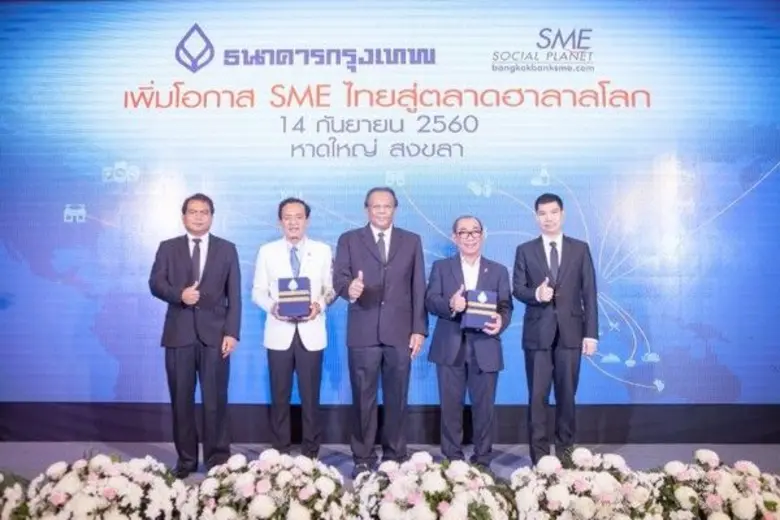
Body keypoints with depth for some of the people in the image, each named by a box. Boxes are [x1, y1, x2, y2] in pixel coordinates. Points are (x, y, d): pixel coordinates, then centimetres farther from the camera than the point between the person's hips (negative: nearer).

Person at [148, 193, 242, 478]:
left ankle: (218, 458, 11)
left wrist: (232, 332, -7)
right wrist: (179, 295, -20)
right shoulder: (168, 248, 11)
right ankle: (185, 458, 19)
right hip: (179, 333, 1)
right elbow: (155, 283, 0)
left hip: (214, 333, -1)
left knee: (215, 400, 1)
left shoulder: (227, 249, 8)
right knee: (181, 400, 7)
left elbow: (234, 295, 3)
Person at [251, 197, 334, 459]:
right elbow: (257, 291, 5)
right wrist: (272, 306, -14)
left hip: (311, 332, 0)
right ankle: (280, 452, 20)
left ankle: (311, 453, 17)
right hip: (279, 332, 1)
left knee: (311, 396, 5)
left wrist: (320, 304, -16)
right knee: (280, 396, 7)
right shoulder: (267, 251, 6)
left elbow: (331, 288, 4)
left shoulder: (323, 250, 5)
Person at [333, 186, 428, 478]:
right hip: (363, 333, -1)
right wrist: (349, 289, -27)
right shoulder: (349, 240, 7)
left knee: (397, 398, 8)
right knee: (363, 399, 5)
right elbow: (339, 279, -3)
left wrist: (419, 329, 0)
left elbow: (418, 289, 6)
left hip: (400, 332, 1)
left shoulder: (412, 241, 10)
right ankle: (363, 459, 17)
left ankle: (395, 457, 21)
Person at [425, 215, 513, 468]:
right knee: (450, 407, 5)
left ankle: (482, 461, 19)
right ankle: (451, 460, 18)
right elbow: (430, 301, -2)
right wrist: (450, 305, -22)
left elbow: (506, 307, 4)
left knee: (484, 407, 5)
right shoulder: (441, 267, 9)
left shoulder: (499, 271, 12)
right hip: (450, 348, 0)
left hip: (485, 348, 1)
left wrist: (501, 321, -19)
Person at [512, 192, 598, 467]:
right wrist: (536, 294, -20)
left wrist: (591, 333, -3)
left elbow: (589, 293, 3)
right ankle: (539, 454, 11)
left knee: (567, 394, 7)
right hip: (537, 332, 0)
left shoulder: (580, 248, 7)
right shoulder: (525, 250, 7)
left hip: (570, 331, 0)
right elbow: (517, 289, 2)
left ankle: (565, 451, 21)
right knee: (537, 396, 2)